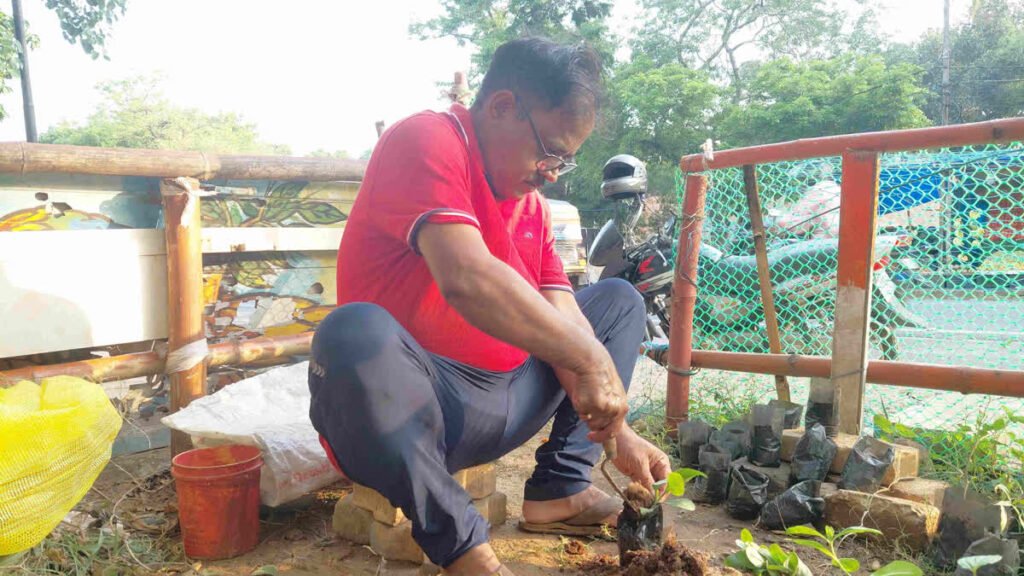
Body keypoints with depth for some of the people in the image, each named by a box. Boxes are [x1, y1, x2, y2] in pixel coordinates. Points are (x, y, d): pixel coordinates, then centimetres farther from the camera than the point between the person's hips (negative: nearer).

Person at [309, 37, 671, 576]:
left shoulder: (531, 201, 10)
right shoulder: (427, 141, -14)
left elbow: (563, 321, 6)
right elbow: (465, 279, -31)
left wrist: (618, 432, -2)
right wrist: (590, 358, -25)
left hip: (503, 403, 8)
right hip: (405, 409, -8)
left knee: (619, 299, 15)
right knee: (355, 333, -39)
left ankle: (558, 490, 4)